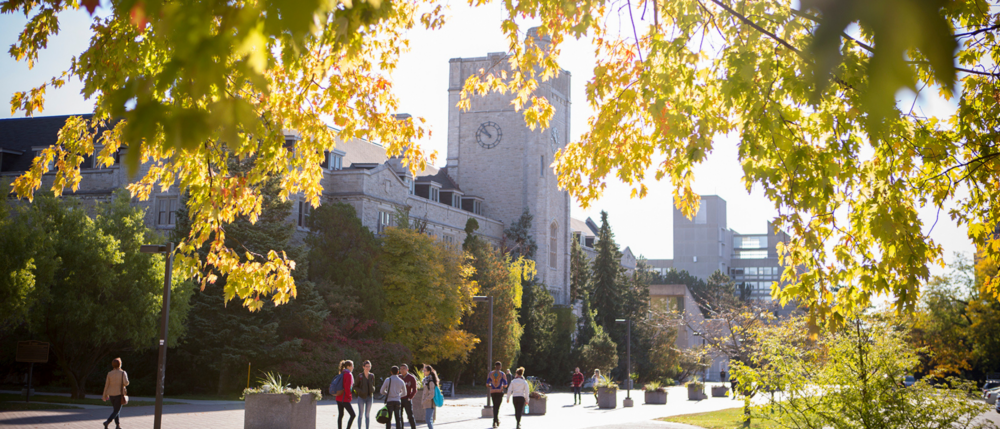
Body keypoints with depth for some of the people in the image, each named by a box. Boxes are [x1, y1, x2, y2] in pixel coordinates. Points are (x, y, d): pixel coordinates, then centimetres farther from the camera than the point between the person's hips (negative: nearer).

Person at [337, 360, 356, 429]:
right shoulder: (349, 375, -14)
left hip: (338, 398, 9)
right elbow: (347, 387, -22)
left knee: (340, 415, 14)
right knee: (352, 415, -4)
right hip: (344, 399, -9)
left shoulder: (342, 374, 13)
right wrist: (349, 397, -9)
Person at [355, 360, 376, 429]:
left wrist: (373, 389, -7)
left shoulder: (372, 375, 4)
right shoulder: (360, 376, -6)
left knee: (368, 415, 8)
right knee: (361, 415, -1)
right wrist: (360, 391, -19)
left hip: (369, 397, 3)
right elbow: (355, 386, -2)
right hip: (361, 397, -3)